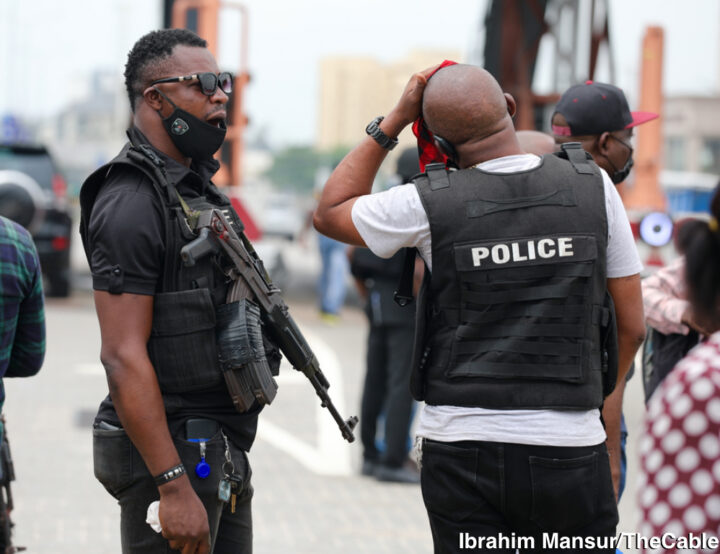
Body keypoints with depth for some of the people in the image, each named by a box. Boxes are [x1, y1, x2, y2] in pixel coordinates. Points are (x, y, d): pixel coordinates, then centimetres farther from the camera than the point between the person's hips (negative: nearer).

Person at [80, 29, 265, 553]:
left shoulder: (199, 188, 16)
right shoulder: (132, 202, -15)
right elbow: (123, 357, -21)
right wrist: (174, 486, -25)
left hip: (223, 454, 9)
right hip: (171, 452, -9)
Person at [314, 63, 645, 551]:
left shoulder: (431, 204, -5)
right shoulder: (593, 187, 1)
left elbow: (330, 212, 15)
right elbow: (632, 326, 6)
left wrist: (393, 121, 13)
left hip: (462, 448, -1)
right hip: (570, 449, 1)